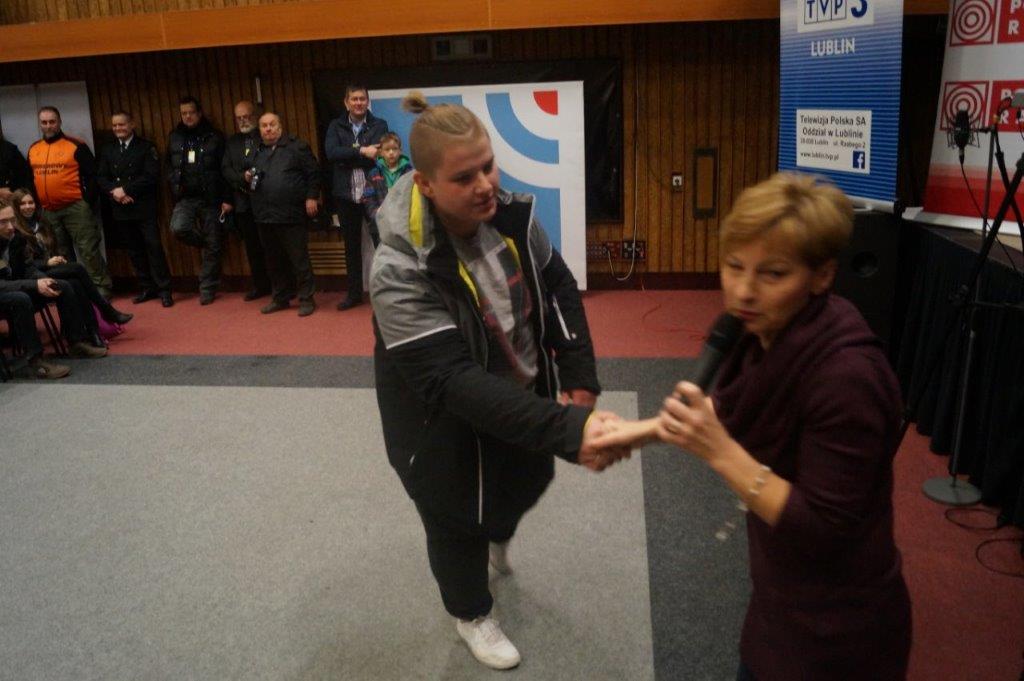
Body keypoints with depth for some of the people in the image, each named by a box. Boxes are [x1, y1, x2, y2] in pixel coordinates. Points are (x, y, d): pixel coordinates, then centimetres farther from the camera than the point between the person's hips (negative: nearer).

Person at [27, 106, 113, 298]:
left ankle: (102, 287, 2)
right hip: (47, 212, 6)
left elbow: (92, 175, -5)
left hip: (75, 208, -5)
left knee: (88, 250, -5)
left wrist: (88, 201, -9)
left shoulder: (75, 146, -4)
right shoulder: (33, 150, 12)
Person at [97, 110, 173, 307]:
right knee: (135, 249, 8)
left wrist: (126, 190, -14)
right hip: (120, 208, 4)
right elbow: (101, 177, 9)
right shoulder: (107, 150, 13)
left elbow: (152, 176, -11)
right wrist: (114, 191, -11)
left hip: (144, 206, -4)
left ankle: (163, 289, -2)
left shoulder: (146, 147, 0)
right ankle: (146, 287, 15)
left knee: (153, 246, -7)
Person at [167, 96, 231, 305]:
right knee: (178, 228, -25)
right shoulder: (175, 137, 10)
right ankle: (208, 244, 7)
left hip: (211, 198, -2)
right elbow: (169, 166, 18)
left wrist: (226, 199, -9)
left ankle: (207, 289, 13)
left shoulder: (214, 137, 0)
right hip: (185, 198, 2)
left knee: (213, 247, 0)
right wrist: (174, 185, 5)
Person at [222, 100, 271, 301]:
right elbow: (226, 169, 8)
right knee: (252, 247, 8)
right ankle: (261, 285, 17)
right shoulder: (232, 142, 16)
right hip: (244, 202, 5)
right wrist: (244, 178, -9)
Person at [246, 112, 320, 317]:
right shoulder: (257, 152, 16)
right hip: (265, 216, 6)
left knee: (299, 259, -2)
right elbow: (253, 179, 28)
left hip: (291, 215, -6)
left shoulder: (296, 147, -1)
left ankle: (306, 299, 7)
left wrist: (311, 197, -10)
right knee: (274, 260, 13)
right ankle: (281, 297, 24)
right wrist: (248, 178, 7)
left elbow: (313, 173, -3)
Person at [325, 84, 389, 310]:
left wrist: (349, 156, -17)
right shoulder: (336, 126, 7)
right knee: (351, 245, 11)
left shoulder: (379, 125, 2)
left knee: (380, 241, 2)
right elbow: (331, 153, -10)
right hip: (346, 195, 2)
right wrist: (361, 151, -19)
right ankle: (354, 293, 21)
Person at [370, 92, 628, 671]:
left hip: (525, 399, 6)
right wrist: (569, 430, -47)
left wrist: (581, 381, -10)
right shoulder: (400, 271, -33)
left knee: (526, 484, 28)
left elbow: (560, 289, -1)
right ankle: (472, 614, 50)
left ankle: (499, 537, 66)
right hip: (447, 426, -5)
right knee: (458, 520, 18)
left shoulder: (511, 214, -15)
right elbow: (456, 382, -39)